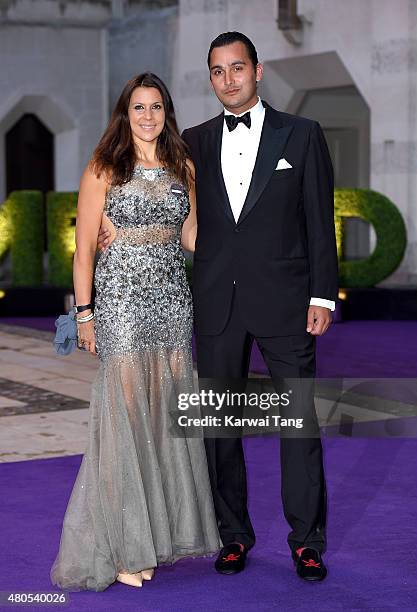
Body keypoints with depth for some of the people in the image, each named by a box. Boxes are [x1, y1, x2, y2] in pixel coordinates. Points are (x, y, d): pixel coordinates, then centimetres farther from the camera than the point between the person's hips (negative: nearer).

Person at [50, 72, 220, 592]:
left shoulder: (183, 168, 11)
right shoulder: (104, 169, -2)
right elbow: (84, 247, -3)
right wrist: (83, 313, -7)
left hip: (172, 297, 5)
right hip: (121, 297, -5)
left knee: (169, 411, 7)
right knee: (126, 415, -5)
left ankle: (165, 528, 19)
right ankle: (123, 547, 1)